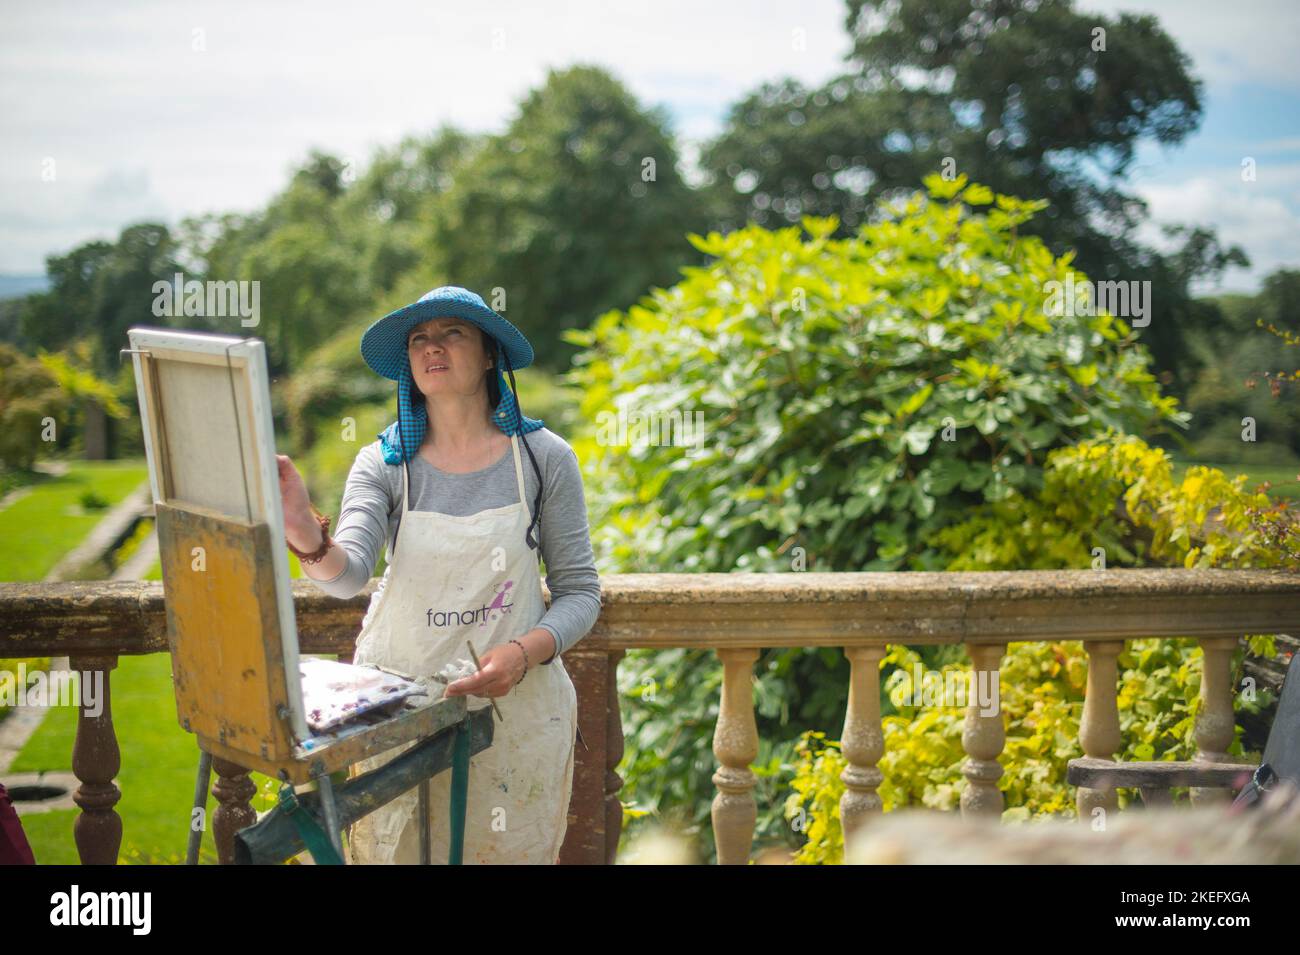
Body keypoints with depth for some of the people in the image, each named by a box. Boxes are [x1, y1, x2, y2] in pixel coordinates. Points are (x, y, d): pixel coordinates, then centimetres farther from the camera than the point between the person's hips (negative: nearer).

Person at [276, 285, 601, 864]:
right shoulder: (383, 462, -3)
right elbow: (348, 573, -20)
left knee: (510, 852, 11)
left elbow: (580, 591, -2)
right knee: (393, 852, 11)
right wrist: (309, 540, -42)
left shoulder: (543, 457, -5)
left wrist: (525, 653, -21)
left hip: (513, 703, 0)